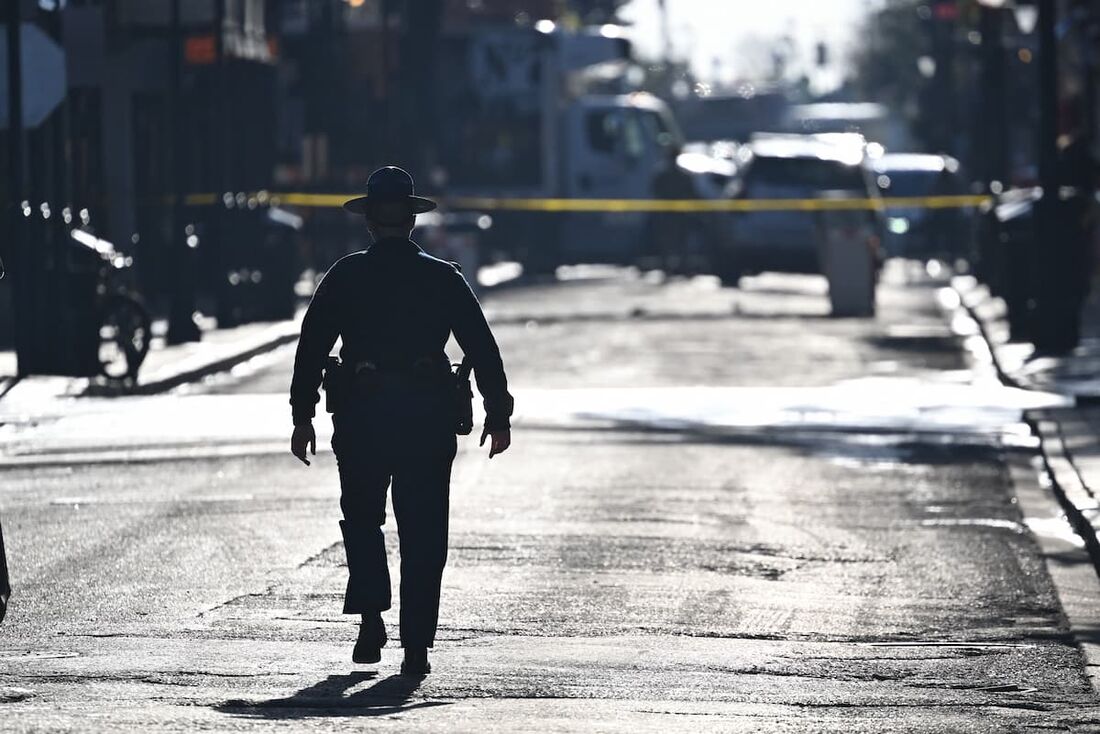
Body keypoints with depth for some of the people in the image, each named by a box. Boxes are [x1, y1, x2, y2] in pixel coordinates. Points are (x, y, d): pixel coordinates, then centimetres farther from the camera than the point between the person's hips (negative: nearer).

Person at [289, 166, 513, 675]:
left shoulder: (345, 276, 2)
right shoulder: (444, 279, 4)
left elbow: (311, 347, -1)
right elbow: (482, 348, 3)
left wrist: (303, 416, 3)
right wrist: (498, 413, 8)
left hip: (361, 419, 0)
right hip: (428, 420, 0)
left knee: (361, 519, 17)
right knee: (423, 534, 5)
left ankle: (371, 620, 1)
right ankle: (416, 646, 1)